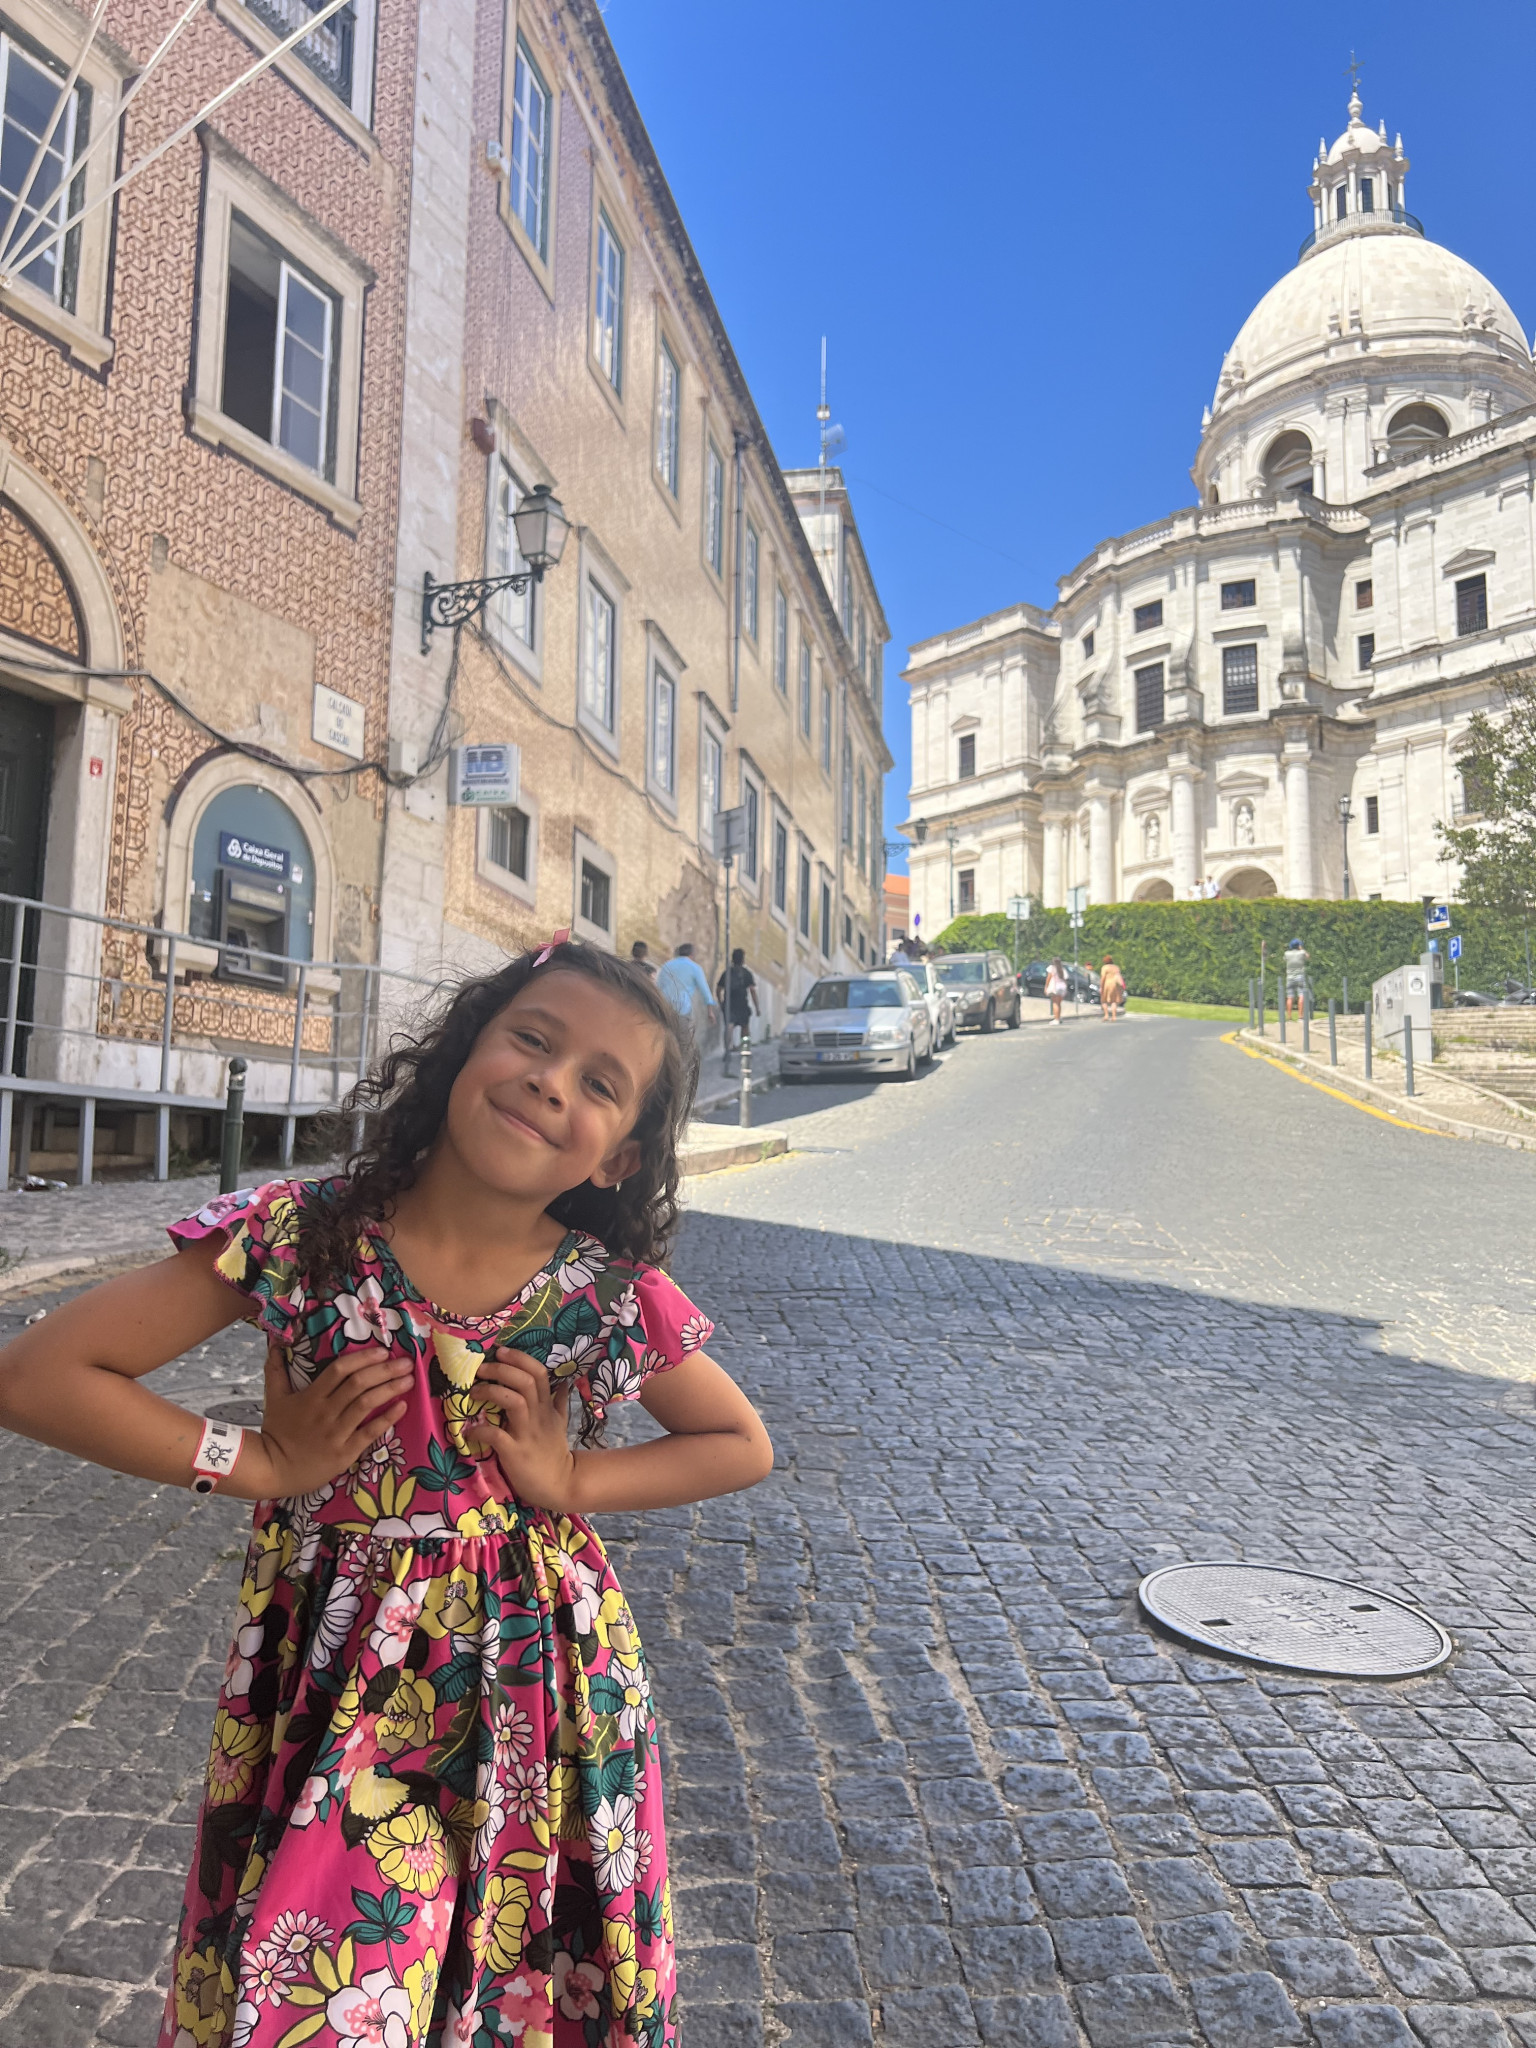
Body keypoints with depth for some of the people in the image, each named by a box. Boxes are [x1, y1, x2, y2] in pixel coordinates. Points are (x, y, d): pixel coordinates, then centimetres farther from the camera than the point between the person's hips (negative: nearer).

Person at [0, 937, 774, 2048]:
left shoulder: (617, 1300, -11)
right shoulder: (300, 1237, -14)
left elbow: (744, 1446, 4)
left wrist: (571, 1480, -9)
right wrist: (268, 1463, -13)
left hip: (537, 1683, 1)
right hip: (334, 1692, -1)